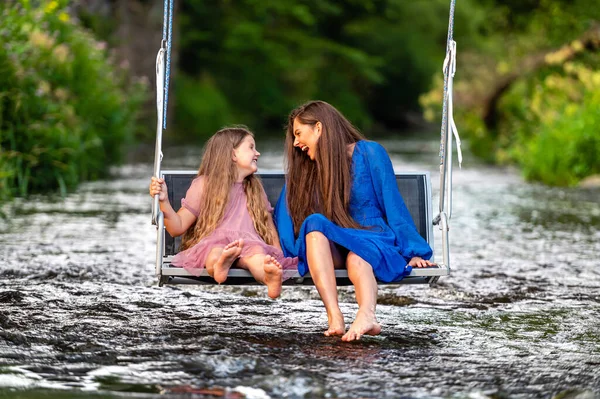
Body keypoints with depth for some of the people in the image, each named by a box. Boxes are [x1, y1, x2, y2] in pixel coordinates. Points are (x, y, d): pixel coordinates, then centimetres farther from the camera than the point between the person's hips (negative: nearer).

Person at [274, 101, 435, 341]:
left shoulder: (369, 153, 4)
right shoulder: (303, 170, 16)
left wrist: (412, 252, -4)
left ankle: (366, 314, -73)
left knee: (357, 256, -38)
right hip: (330, 249, 2)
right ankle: (334, 317, -53)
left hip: (372, 240, -2)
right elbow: (284, 217, 13)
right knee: (314, 222, -32)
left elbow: (392, 204, 1)